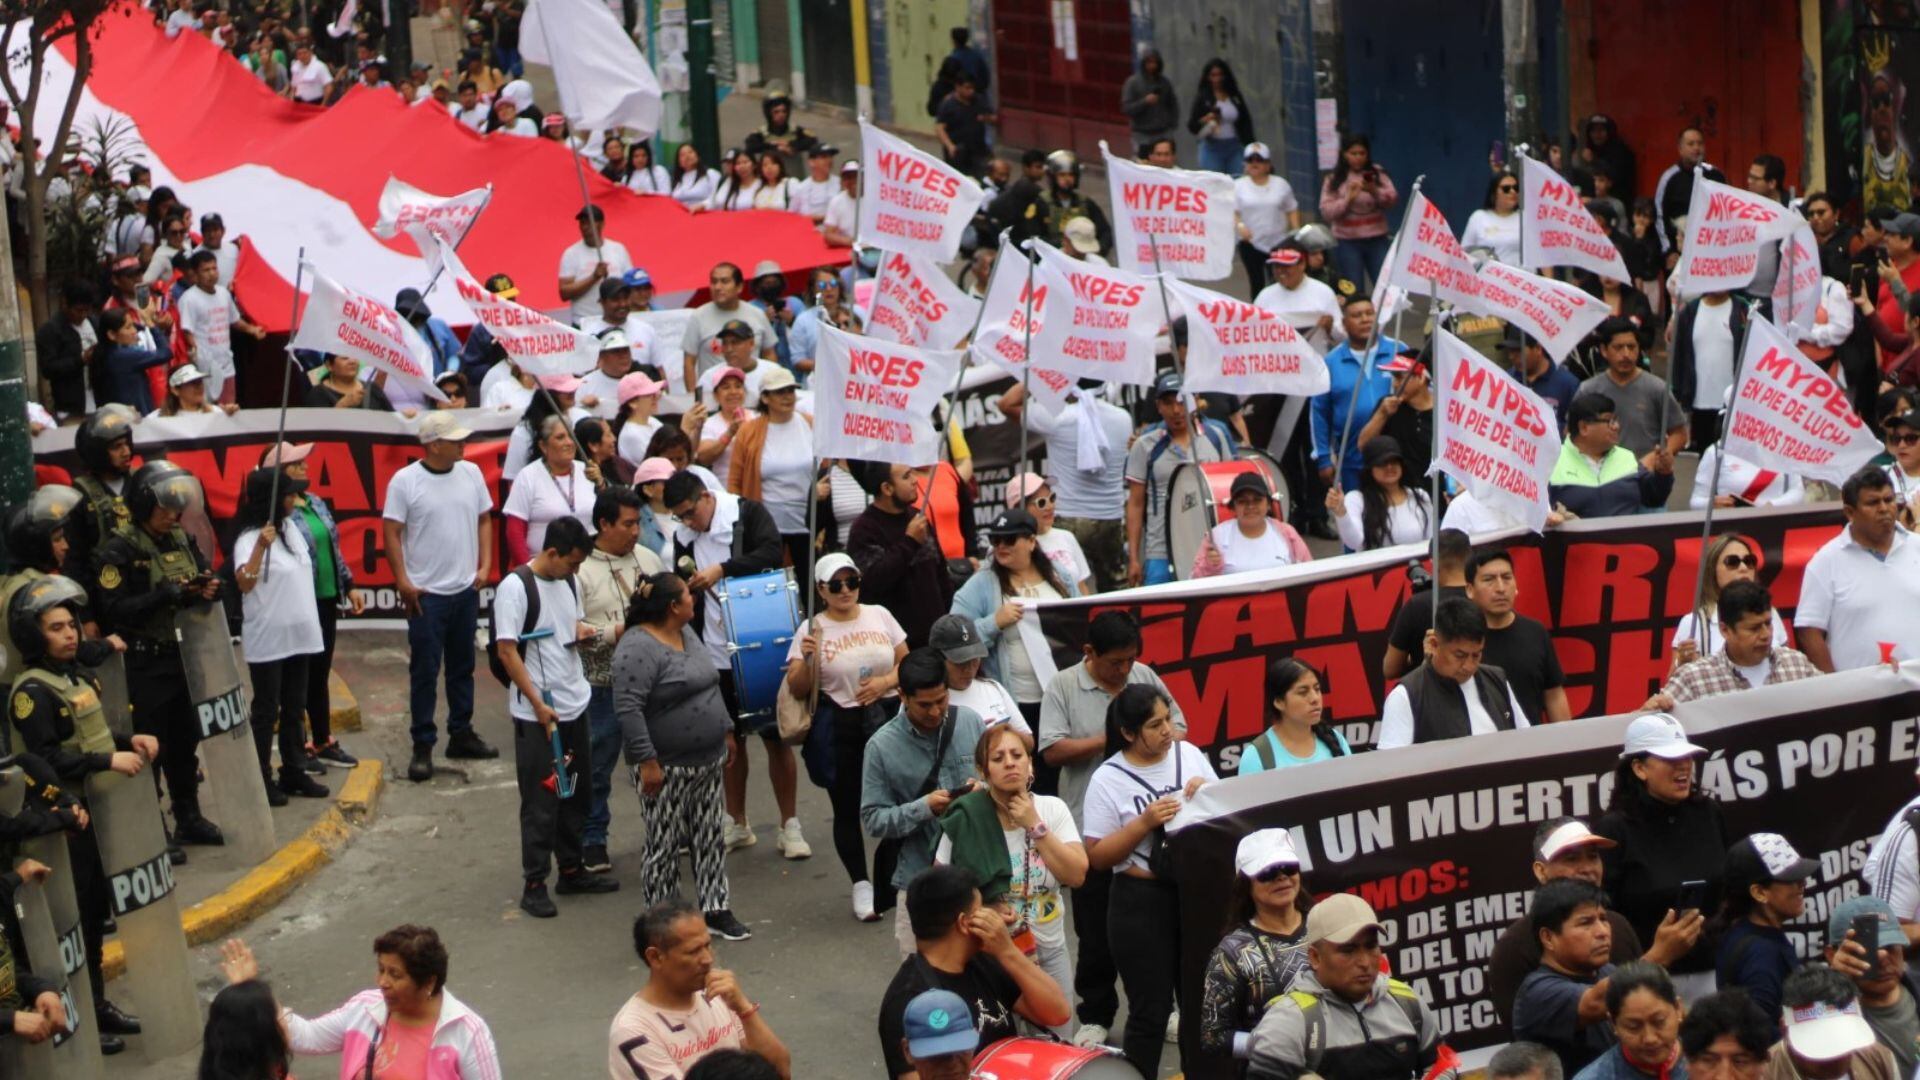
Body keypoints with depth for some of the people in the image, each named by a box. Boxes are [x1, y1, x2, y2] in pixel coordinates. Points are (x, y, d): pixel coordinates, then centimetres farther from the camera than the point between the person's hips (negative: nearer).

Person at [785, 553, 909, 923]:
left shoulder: (879, 616, 6)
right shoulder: (813, 630, -2)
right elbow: (797, 690, -3)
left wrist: (886, 681, -8)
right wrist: (807, 659, -22)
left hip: (887, 717, 2)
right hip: (839, 727, -2)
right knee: (847, 808, 4)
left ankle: (888, 882, 16)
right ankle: (861, 885, 16)